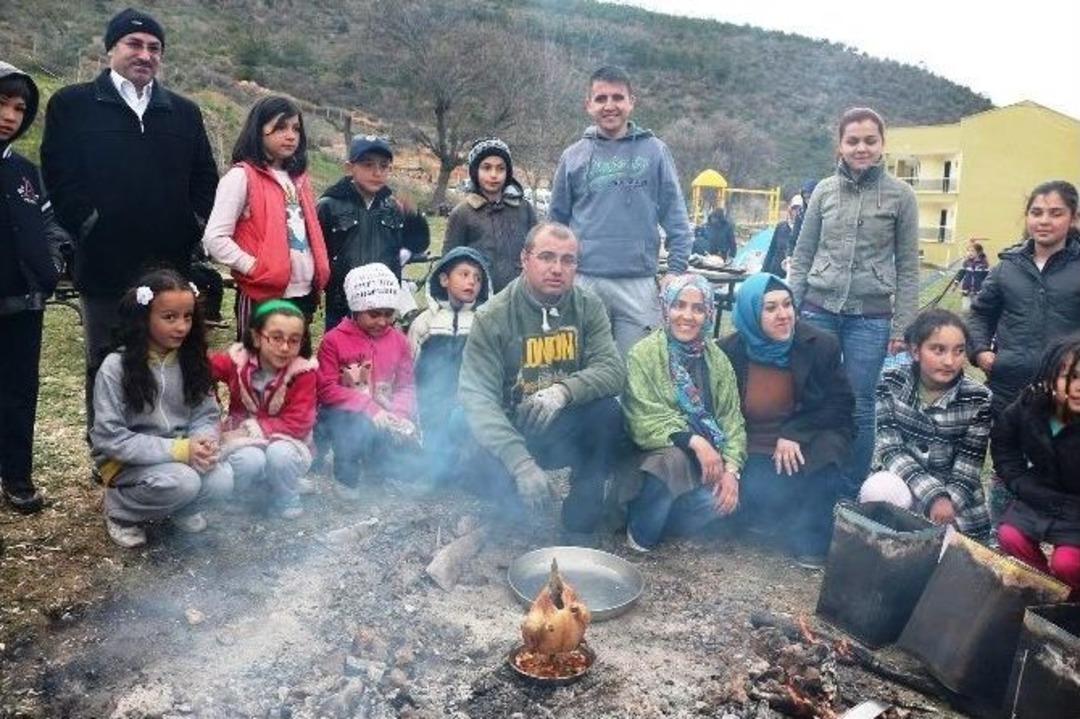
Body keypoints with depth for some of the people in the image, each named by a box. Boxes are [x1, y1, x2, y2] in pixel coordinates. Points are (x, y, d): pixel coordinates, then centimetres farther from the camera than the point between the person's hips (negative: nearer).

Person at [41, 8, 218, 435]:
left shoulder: (184, 113, 14)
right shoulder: (72, 105, 4)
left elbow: (205, 180, 13)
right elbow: (58, 176, 0)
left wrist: (194, 229, 1)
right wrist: (87, 226, -8)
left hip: (172, 268, 3)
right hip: (105, 267, -2)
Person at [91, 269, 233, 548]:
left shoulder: (191, 361, -3)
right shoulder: (116, 368, -17)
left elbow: (206, 415, 0)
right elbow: (110, 438, -20)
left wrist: (203, 442, -24)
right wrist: (179, 449, -28)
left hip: (182, 454, 4)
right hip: (126, 460, -4)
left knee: (222, 481, -23)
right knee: (183, 483, -31)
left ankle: (180, 508, 10)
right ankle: (120, 507, -1)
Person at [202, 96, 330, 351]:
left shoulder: (298, 177, 16)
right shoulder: (241, 176, -7)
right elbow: (215, 239, -14)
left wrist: (317, 277, 8)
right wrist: (257, 269, -15)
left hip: (303, 294, 7)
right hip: (264, 296, -7)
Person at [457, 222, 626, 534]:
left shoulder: (588, 306, -4)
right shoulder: (493, 317, -14)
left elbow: (613, 369, -13)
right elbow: (476, 398, -22)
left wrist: (564, 390, -35)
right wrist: (522, 464, -34)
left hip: (568, 431, 2)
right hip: (512, 431, -2)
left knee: (608, 411, -27)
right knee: (493, 468, -32)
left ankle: (584, 502, -3)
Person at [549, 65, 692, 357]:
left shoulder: (654, 151, 5)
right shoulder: (573, 156, 8)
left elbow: (675, 218, 5)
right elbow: (557, 220, 12)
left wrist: (677, 272, -1)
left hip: (639, 283, -1)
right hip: (583, 281, 1)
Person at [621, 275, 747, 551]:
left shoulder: (717, 359, 4)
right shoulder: (643, 354, -11)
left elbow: (732, 420, 1)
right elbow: (643, 422, -18)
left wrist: (731, 469, -14)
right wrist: (693, 440, -29)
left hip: (704, 458, 4)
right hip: (656, 454, -4)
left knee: (724, 501, -23)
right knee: (674, 458, -36)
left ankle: (666, 520, 8)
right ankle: (640, 534, -11)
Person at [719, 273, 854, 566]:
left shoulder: (822, 345, -9)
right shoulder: (729, 351, -9)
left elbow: (841, 405, -4)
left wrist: (793, 434, -19)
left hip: (807, 440, 1)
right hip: (753, 448, -1)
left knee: (828, 449, -31)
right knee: (760, 495, -28)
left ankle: (809, 538, -10)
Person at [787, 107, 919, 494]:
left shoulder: (900, 195, 1)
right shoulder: (824, 190, 6)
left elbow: (908, 266, 2)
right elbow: (802, 256, 8)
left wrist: (902, 326, -3)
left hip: (870, 317, -1)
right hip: (818, 310, 2)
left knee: (859, 408, 5)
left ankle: (851, 495, 20)